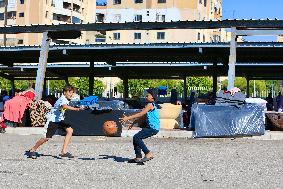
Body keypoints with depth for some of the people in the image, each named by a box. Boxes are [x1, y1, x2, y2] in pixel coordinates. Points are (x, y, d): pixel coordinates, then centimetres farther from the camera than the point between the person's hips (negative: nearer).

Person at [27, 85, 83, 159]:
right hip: (52, 120, -9)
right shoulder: (62, 99, -24)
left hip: (59, 120, 9)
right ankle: (32, 150, 16)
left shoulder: (66, 100, 5)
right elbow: (64, 106, -49)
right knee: (46, 138, -7)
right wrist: (75, 109, -61)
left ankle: (63, 151, -10)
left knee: (70, 130, -11)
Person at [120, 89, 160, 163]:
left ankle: (148, 154, -14)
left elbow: (140, 114, -19)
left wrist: (128, 118, -21)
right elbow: (143, 116, 25)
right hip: (150, 127, 10)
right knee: (136, 138, 9)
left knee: (136, 137, -16)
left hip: (153, 128, -10)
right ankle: (138, 157, 11)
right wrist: (133, 123, 24)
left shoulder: (150, 104, -11)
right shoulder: (151, 105, 20)